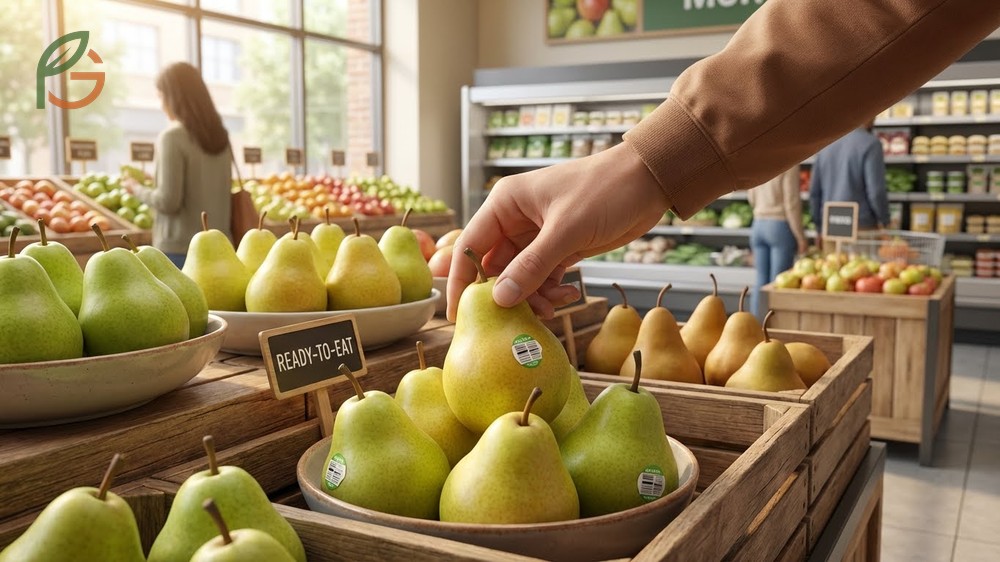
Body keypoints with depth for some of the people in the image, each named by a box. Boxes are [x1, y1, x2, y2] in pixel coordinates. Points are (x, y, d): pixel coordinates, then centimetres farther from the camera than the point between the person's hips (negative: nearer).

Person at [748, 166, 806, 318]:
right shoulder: (788, 164, -12)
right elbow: (791, 203, -13)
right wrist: (800, 237, -7)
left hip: (758, 224, 6)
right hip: (780, 226, -6)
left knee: (761, 281, 10)